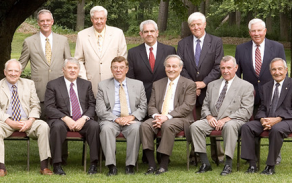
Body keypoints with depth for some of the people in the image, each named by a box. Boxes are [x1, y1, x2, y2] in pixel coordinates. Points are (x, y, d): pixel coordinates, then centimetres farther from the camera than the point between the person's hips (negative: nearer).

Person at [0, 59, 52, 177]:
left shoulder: (29, 84, 16)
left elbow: (35, 105, 9)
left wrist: (30, 121, -11)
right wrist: (10, 122, -16)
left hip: (27, 122, 2)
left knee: (43, 126, -28)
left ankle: (44, 166, -26)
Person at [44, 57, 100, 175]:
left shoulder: (86, 84, 17)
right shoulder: (53, 85, 7)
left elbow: (92, 105, 9)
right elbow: (49, 107, -3)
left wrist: (84, 118, -12)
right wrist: (66, 118, -17)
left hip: (82, 120, 2)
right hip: (61, 119, -2)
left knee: (94, 125, -29)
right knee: (57, 126, -37)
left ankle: (94, 164, -22)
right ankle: (57, 165, -29)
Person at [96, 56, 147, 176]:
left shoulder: (138, 85, 15)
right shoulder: (103, 86, 10)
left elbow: (143, 107, 9)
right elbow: (100, 110, 1)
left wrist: (131, 117, -11)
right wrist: (116, 119, -14)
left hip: (131, 120, 1)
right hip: (111, 120, 0)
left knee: (135, 128, -34)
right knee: (106, 128, -34)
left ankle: (130, 166, -26)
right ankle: (111, 166, -32)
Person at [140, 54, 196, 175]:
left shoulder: (189, 84, 5)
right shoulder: (157, 84, 20)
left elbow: (187, 106, -8)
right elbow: (151, 106, 13)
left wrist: (167, 116, -19)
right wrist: (156, 116, -12)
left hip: (179, 119, -4)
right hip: (159, 118, 4)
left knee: (168, 125, -37)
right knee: (145, 125, -27)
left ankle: (164, 165, -28)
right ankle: (151, 165, -26)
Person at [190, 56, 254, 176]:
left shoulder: (246, 86, 7)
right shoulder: (212, 85, 23)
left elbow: (246, 111, -4)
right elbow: (205, 106, 20)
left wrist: (226, 119, -15)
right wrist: (209, 116, -4)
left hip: (233, 120, -4)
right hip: (212, 119, 4)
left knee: (229, 126, -40)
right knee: (195, 126, -24)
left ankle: (228, 165, -33)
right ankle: (205, 163, -20)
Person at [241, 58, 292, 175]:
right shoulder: (265, 87, 20)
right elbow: (262, 108, 15)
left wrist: (277, 119, -20)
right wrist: (262, 119, -9)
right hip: (266, 120, 5)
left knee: (276, 129, -38)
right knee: (246, 127, -21)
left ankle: (271, 166, -26)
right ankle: (252, 164, -19)